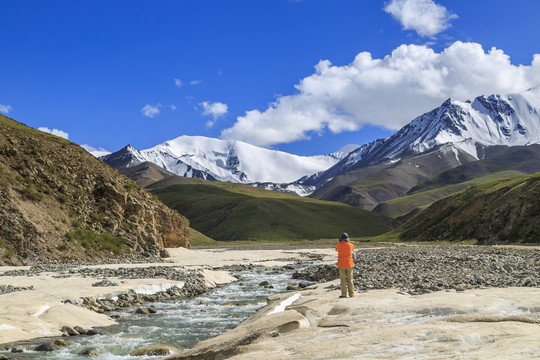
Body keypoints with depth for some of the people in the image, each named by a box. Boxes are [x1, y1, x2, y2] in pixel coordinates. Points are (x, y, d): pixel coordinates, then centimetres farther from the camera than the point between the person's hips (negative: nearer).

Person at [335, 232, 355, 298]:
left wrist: (340, 242, 17)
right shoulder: (350, 245, -5)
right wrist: (348, 242, 22)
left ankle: (344, 294, 0)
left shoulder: (339, 245, -7)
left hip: (341, 265, -1)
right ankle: (351, 294, 8)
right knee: (350, 279, 8)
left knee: (343, 280, 2)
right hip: (349, 264, 1)